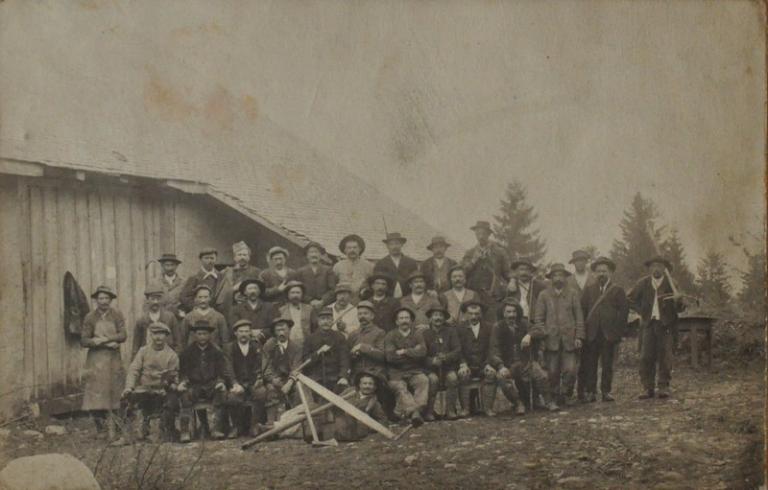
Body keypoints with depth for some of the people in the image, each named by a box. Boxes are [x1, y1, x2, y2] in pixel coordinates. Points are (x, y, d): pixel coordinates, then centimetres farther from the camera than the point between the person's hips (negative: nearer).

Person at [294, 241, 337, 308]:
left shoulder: (328, 270, 12)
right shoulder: (300, 272, 13)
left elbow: (333, 290, 3)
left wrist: (322, 301, -11)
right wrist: (311, 301, -9)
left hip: (325, 306, 0)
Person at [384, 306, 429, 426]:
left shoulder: (417, 334, 13)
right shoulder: (390, 336, 10)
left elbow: (422, 352, -5)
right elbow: (390, 357, -6)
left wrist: (404, 351, -5)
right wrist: (413, 352, -1)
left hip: (415, 371, 1)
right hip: (397, 373, -1)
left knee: (424, 381, -31)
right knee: (399, 387, -32)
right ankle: (414, 412, -51)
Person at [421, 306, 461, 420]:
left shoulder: (451, 331, 8)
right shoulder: (425, 334, 5)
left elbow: (458, 351, -2)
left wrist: (446, 357, -21)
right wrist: (432, 361, -23)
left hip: (448, 366, 1)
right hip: (431, 368, -1)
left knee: (452, 377, -31)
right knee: (433, 379, -33)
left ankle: (450, 411, -27)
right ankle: (429, 412, -28)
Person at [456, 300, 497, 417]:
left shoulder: (488, 328, 10)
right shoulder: (459, 329, 7)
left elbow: (490, 349, 5)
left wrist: (488, 364, -12)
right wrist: (463, 364, -19)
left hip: (483, 365, 1)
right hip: (467, 365, -1)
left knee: (491, 374, -30)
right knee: (463, 375, -32)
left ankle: (487, 407, -27)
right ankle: (465, 408, -30)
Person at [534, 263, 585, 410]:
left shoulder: (573, 294, 10)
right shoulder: (544, 295, 8)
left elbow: (579, 317, 8)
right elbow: (538, 318, 7)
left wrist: (579, 337, 0)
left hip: (569, 340, 0)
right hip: (551, 340, 0)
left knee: (570, 370, -6)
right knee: (552, 372, -1)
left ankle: (564, 396, 14)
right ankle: (551, 400, 8)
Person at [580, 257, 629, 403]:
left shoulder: (617, 290, 7)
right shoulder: (589, 289, 12)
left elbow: (624, 309, 2)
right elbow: (582, 309, 8)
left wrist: (618, 329, -6)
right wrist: (584, 328, -1)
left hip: (610, 334, -1)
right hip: (592, 333, 1)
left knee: (607, 364, 2)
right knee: (590, 364, -1)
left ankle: (606, 391, 8)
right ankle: (590, 391, 3)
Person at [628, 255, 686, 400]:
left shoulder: (671, 284, 3)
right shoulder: (643, 284, 8)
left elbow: (680, 308, -2)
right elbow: (631, 299, 19)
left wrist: (678, 300, -24)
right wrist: (641, 311, 6)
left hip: (666, 324, -2)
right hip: (648, 324, 2)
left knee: (665, 356, -4)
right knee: (646, 357, -4)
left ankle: (664, 387, 2)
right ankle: (648, 388, 0)